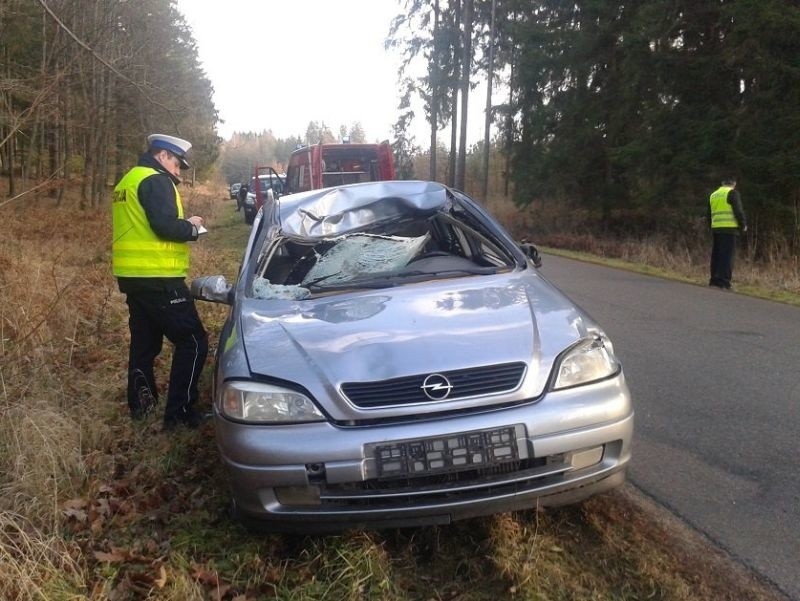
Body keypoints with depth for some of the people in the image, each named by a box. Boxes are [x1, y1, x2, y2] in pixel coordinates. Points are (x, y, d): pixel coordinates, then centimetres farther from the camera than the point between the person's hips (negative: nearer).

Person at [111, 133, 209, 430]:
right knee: (192, 342, -6)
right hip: (156, 278, -10)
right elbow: (165, 226, -22)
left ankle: (140, 403, 26)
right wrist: (191, 226, -3)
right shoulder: (155, 181, -11)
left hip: (132, 276, 10)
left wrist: (183, 226, 14)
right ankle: (178, 413, -5)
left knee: (144, 340, 19)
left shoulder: (129, 180, 21)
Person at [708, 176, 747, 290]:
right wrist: (743, 225, 0)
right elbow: (738, 211, -10)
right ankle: (724, 282, -11)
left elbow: (709, 215, 21)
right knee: (727, 255, -7)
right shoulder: (732, 193, -3)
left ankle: (714, 279, 13)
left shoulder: (713, 195, 18)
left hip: (715, 228, 7)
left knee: (716, 255, 11)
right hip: (730, 228, -7)